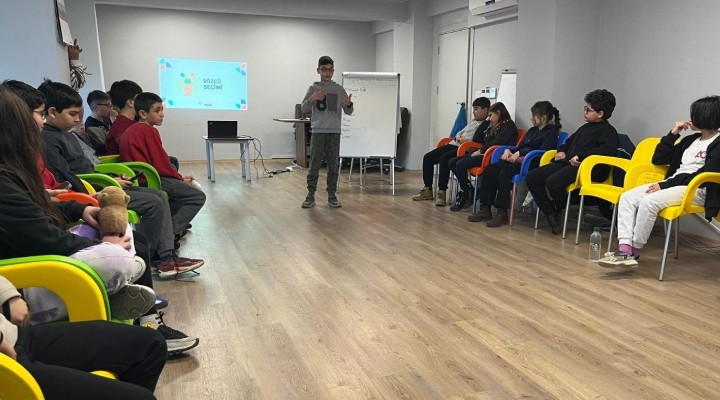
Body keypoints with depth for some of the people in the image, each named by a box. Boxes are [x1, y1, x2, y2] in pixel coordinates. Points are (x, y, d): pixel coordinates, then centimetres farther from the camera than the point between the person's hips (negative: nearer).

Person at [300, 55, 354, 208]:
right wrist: (311, 99, -21)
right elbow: (303, 109, -1)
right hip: (318, 131, -1)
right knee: (314, 165, -1)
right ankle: (310, 196, 6)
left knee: (333, 166, 3)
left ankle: (332, 196, 11)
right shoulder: (313, 88, 5)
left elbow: (348, 112, 5)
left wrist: (348, 104, -17)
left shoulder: (339, 89, 8)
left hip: (334, 132, 1)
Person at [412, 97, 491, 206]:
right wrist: (458, 137, 4)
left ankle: (441, 192, -26)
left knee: (444, 159, -34)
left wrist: (464, 140, -9)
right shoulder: (473, 121, 25)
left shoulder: (487, 124, -3)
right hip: (454, 144, 10)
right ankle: (427, 190, 4)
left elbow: (477, 140, -17)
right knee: (428, 157, -1)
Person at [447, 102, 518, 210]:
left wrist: (480, 151, -13)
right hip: (485, 153, 10)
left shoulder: (508, 125, -3)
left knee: (461, 164, -25)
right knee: (452, 162, -4)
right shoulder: (494, 126, 26)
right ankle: (470, 191, -6)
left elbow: (497, 142, -16)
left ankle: (465, 197, -11)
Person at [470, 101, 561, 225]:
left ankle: (502, 213, -28)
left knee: (504, 173, -34)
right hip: (518, 160, 8)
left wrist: (519, 153, -14)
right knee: (489, 170, -17)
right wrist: (508, 150, 3)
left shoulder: (552, 132, 4)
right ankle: (485, 209, -18)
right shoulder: (532, 130, 28)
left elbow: (542, 151, -10)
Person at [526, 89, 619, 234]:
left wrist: (580, 156, -21)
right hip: (567, 163, 9)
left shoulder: (608, 131, 2)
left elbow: (607, 150, -17)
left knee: (553, 182, -35)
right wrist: (562, 151, 21)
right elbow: (570, 141, 44)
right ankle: (551, 214, -5)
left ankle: (561, 213, -7)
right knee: (532, 177, -7)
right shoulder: (585, 128, 29)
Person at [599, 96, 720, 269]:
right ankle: (625, 249, -28)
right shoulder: (691, 140, 20)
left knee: (649, 201, -33)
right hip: (673, 184, 8)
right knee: (627, 197, -14)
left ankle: (634, 251, -19)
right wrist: (673, 134, 12)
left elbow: (702, 176, -15)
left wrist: (665, 185, -18)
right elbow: (658, 159, 20)